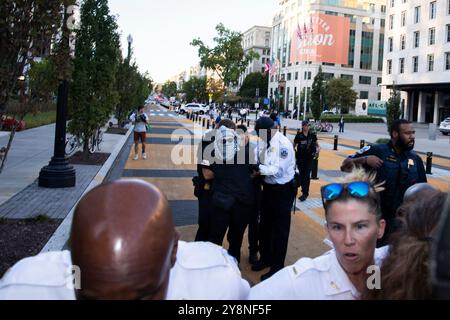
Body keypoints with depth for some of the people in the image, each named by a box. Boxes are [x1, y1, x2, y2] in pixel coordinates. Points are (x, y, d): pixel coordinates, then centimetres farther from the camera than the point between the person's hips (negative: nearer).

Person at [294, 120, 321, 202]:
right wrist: (295, 150, -13)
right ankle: (304, 190, 28)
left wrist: (318, 148, -10)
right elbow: (294, 146, 5)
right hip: (300, 158, 1)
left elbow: (317, 144, 10)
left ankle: (305, 193, -4)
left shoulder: (312, 135, -1)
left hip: (309, 158, -1)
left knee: (307, 175, -6)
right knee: (302, 175, 9)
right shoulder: (299, 135, -4)